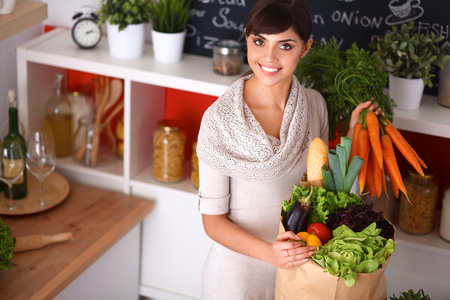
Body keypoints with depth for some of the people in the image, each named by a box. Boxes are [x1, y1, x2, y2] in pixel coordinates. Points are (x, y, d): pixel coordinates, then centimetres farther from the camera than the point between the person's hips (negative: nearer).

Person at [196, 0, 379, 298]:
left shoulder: (314, 104, -7)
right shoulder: (219, 118, -20)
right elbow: (213, 219, -15)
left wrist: (353, 134, -7)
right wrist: (267, 252, -29)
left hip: (300, 261, 4)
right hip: (240, 268, -4)